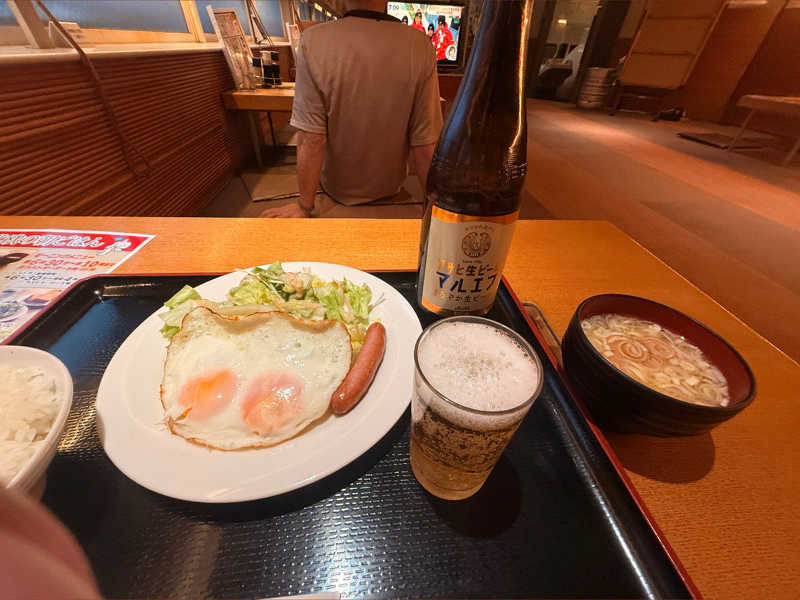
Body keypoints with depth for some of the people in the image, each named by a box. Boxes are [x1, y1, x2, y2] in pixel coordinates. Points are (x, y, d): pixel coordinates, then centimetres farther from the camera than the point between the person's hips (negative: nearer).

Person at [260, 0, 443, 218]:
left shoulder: (313, 41, -21)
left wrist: (305, 206, -9)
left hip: (338, 189, 0)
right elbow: (425, 143, -19)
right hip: (390, 189, 1)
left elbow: (311, 138, -20)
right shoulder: (420, 47, -20)